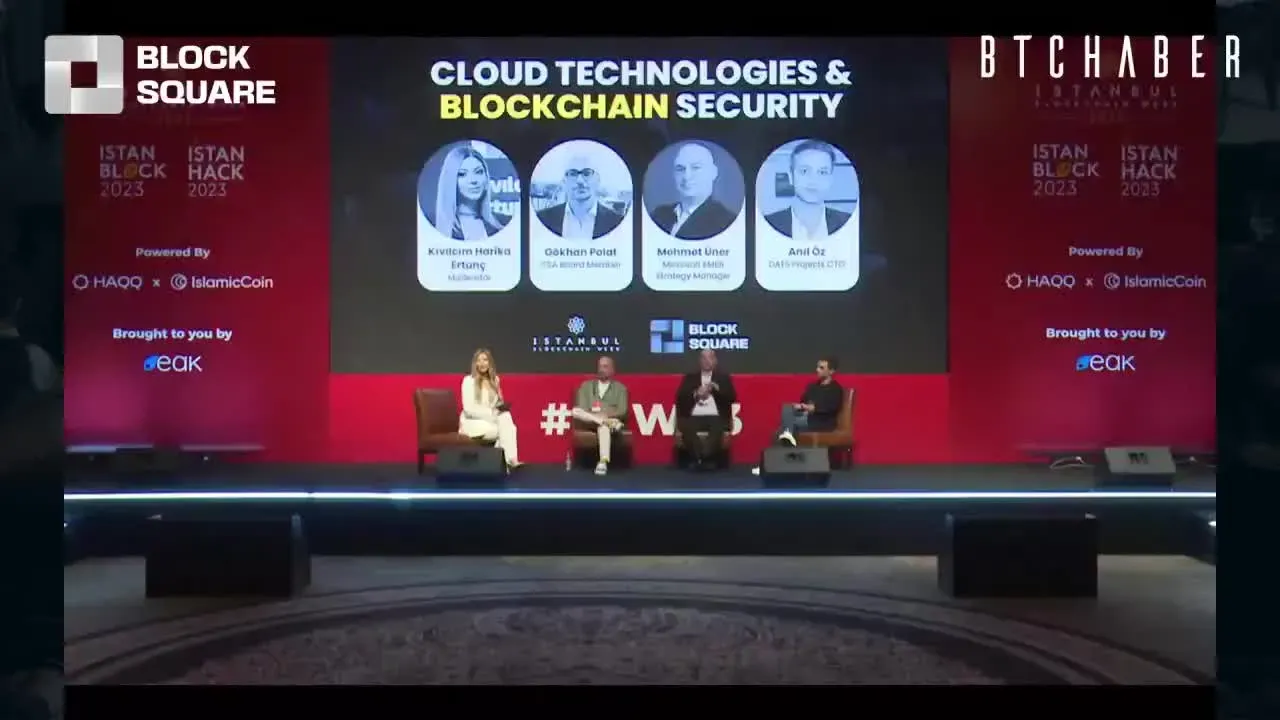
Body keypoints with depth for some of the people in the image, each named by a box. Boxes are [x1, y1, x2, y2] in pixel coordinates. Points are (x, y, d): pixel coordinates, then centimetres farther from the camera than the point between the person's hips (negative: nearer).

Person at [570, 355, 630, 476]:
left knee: (603, 426, -40)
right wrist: (595, 415, -16)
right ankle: (610, 421, -35)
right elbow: (581, 408, 5)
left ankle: (603, 462, -55)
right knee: (575, 411, -31)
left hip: (611, 418, -2)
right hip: (589, 423, 2)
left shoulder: (620, 388, 15)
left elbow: (622, 411, 2)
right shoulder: (586, 386, 18)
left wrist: (605, 414, -18)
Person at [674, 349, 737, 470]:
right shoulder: (690, 377, 20)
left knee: (718, 429, -35)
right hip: (694, 417, 1)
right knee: (687, 429, -32)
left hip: (715, 417, -1)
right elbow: (680, 397, 8)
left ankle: (709, 459, -36)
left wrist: (716, 389, -7)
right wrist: (696, 394, -8)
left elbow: (732, 397, 7)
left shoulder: (724, 377, 19)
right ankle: (697, 459, -26)